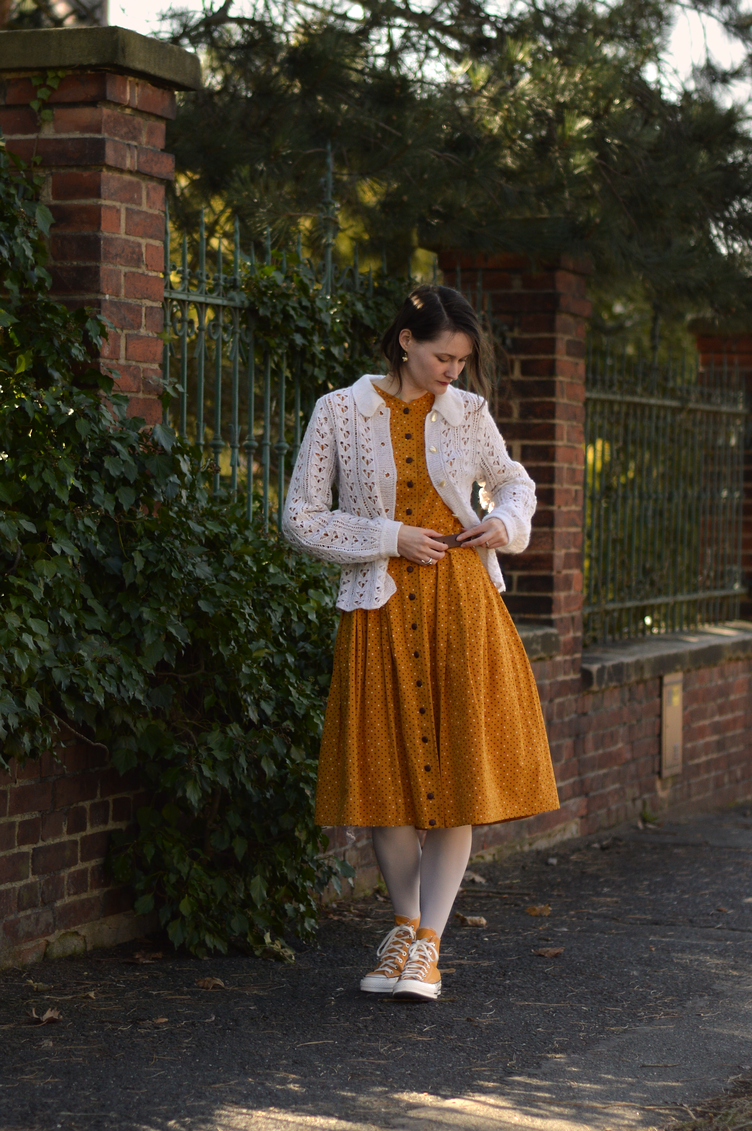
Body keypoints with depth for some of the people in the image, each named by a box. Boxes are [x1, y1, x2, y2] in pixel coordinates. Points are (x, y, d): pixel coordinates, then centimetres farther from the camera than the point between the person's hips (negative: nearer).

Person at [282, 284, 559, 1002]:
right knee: (387, 769, 3)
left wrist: (505, 523, 1)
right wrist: (390, 538, -10)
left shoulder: (468, 414, 7)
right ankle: (404, 923, 22)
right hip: (380, 609, -1)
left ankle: (428, 940, 1)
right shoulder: (340, 413, -1)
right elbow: (300, 518, -1)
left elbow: (514, 482, 23)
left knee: (456, 765, -4)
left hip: (461, 603, 1)